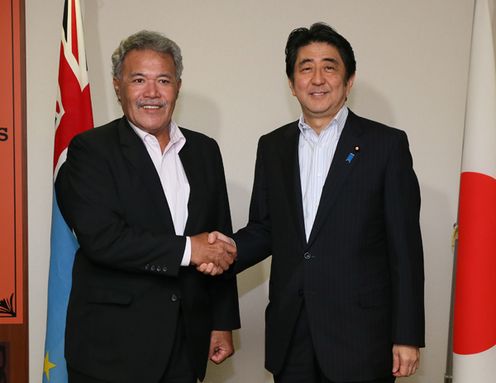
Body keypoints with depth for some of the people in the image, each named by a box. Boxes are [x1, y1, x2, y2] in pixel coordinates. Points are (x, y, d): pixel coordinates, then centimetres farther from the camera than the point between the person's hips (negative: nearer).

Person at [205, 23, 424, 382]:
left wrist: (407, 336, -7)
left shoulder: (386, 144, -4)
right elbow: (264, 229, 12)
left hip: (359, 335, -3)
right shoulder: (272, 147, 8)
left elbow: (405, 247, -5)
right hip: (290, 335, 4)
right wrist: (230, 250, -9)